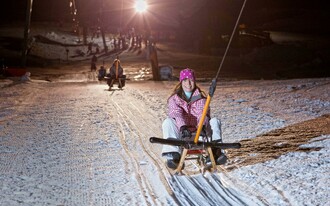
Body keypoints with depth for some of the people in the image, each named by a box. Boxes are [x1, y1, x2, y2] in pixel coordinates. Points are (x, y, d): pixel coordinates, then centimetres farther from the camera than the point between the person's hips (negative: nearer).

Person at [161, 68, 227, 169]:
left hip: (198, 130, 1)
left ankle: (216, 151, -32)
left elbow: (203, 113, -8)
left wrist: (203, 125, -32)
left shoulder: (200, 96, 10)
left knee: (215, 121, -20)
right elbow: (176, 114, -14)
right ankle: (173, 155, -40)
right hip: (181, 131, -1)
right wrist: (183, 127, -37)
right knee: (168, 122, -29)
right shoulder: (174, 98, 6)